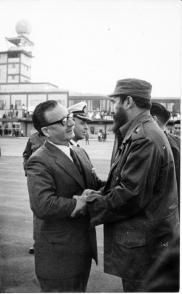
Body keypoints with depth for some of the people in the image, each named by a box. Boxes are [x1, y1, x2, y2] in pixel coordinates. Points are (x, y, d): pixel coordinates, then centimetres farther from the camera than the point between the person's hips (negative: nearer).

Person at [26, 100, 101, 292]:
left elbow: (93, 186, 11)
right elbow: (42, 206, -30)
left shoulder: (79, 152, 8)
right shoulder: (39, 161, -19)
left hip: (84, 247, 8)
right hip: (59, 254, -8)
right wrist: (81, 204, -21)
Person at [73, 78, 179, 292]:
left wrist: (92, 203, -13)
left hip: (143, 241, -9)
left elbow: (131, 195, -25)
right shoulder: (140, 133, 9)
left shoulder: (144, 139, -23)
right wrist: (100, 194, -2)